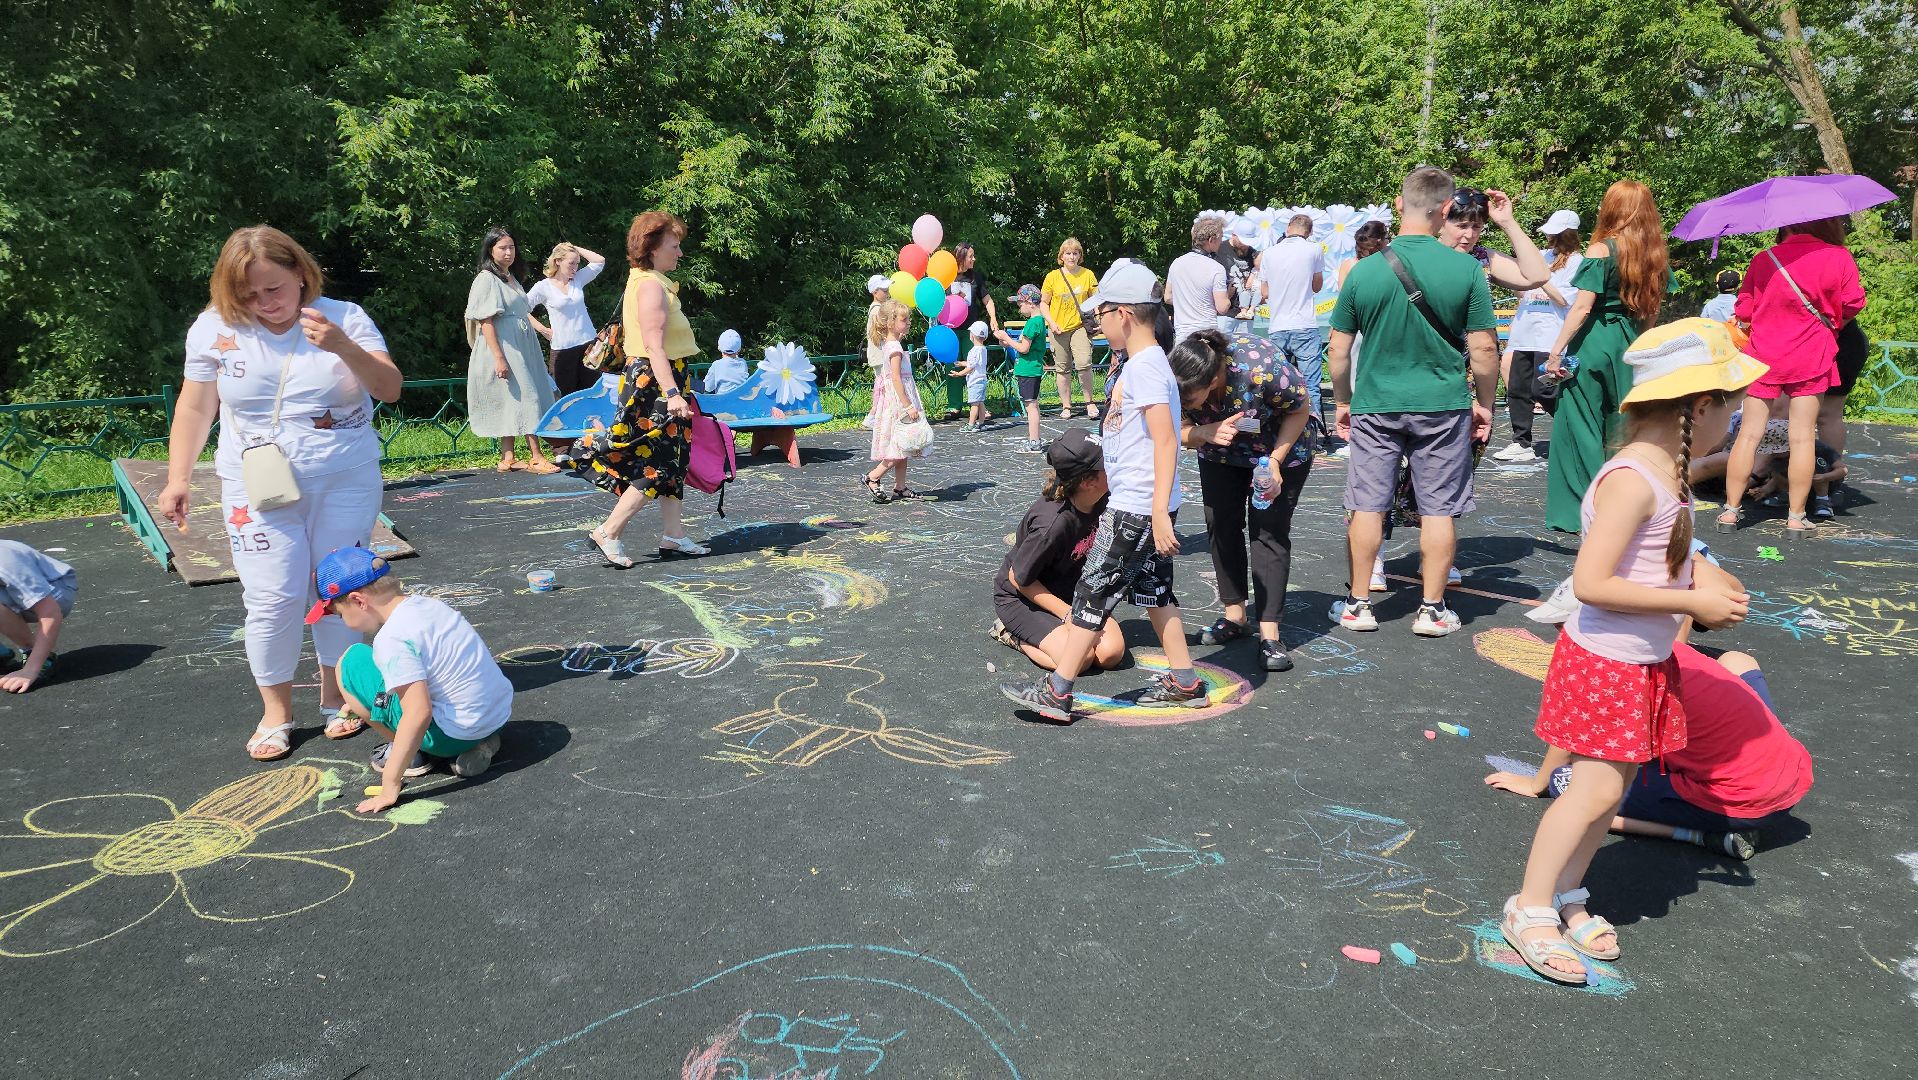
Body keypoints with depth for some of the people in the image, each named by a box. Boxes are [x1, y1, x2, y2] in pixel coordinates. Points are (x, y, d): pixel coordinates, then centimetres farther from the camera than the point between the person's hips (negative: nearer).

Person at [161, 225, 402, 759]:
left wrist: (344, 348, -28)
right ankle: (275, 713, 14)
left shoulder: (344, 318, -4)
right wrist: (178, 478, 0)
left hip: (346, 481, 0)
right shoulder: (215, 328, -2)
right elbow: (195, 407, 5)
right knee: (273, 599, -3)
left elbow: (390, 389, -11)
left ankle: (335, 696, 25)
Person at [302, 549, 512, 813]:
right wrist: (365, 701, 32)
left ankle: (406, 755, 6)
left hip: (454, 736, -8)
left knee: (352, 664, -2)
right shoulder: (427, 603, 5)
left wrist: (389, 787, -23)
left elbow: (418, 713, -29)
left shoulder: (391, 639, -20)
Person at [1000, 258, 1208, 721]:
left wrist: (1159, 513, -28)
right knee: (1152, 589, 17)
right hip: (1137, 505, 10)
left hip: (1136, 508, -10)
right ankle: (1183, 682, 24)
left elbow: (1166, 440, -24)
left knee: (1094, 591, -5)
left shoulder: (1144, 366, -18)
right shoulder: (1150, 361, 12)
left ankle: (1055, 692, 0)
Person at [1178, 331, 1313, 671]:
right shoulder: (1177, 380, -27)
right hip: (1219, 456, 5)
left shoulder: (1263, 369, -39)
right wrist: (1207, 433, -38)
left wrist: (1274, 462, -26)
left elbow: (1299, 411, -20)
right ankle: (1235, 616, 16)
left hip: (1279, 452, -4)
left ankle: (1269, 635, -10)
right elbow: (1181, 432, -14)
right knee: (1221, 525, 1)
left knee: (1269, 532, -11)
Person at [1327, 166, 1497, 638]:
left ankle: (1358, 604, 17)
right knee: (1438, 509, 8)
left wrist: (1342, 401, 14)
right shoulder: (1467, 270, -8)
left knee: (1367, 506, 9)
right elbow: (1484, 348, -5)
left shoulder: (1364, 270, -5)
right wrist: (1484, 403, 9)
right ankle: (1433, 609, 16)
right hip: (1443, 405, -1)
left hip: (1375, 405, 1)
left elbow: (1339, 349, 0)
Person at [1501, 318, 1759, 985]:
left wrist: (1703, 589, 1)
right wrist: (1692, 603, -22)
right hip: (1603, 662, -9)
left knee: (1613, 785, 12)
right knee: (1598, 788, -6)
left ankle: (1566, 896, 25)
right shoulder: (1632, 480, -23)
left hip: (1645, 663, 9)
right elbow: (1590, 582, -29)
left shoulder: (1670, 473, 6)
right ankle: (1529, 910, 7)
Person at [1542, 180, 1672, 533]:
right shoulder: (1655, 256, 8)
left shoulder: (1602, 249, -10)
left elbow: (1582, 308, -15)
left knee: (1582, 425, 1)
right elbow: (1652, 310, 13)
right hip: (1630, 345, 6)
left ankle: (1582, 510, 2)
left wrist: (1556, 351, -12)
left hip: (1594, 343, -6)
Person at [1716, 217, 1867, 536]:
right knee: (1802, 437, 2)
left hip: (1763, 356, 1)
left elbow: (1743, 312, 2)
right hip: (1810, 360, -1)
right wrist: (1829, 326, 19)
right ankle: (1796, 518, 4)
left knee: (1749, 434, 4)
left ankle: (1730, 511, 4)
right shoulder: (1839, 258, -2)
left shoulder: (1763, 259, 0)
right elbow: (1853, 305, 0)